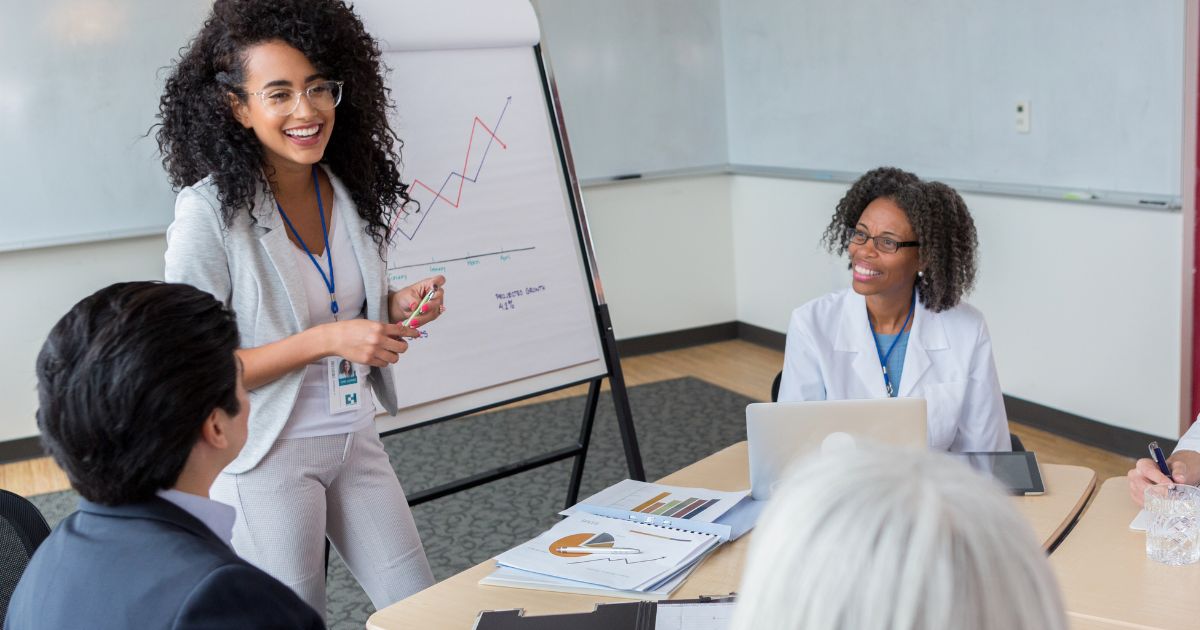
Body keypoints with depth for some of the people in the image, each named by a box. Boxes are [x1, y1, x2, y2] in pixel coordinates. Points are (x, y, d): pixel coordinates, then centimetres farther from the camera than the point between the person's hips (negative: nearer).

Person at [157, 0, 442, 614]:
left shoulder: (350, 191, 0)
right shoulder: (209, 213, -18)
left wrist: (397, 308, -7)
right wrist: (325, 340, -25)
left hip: (354, 440, 6)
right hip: (268, 456, -6)